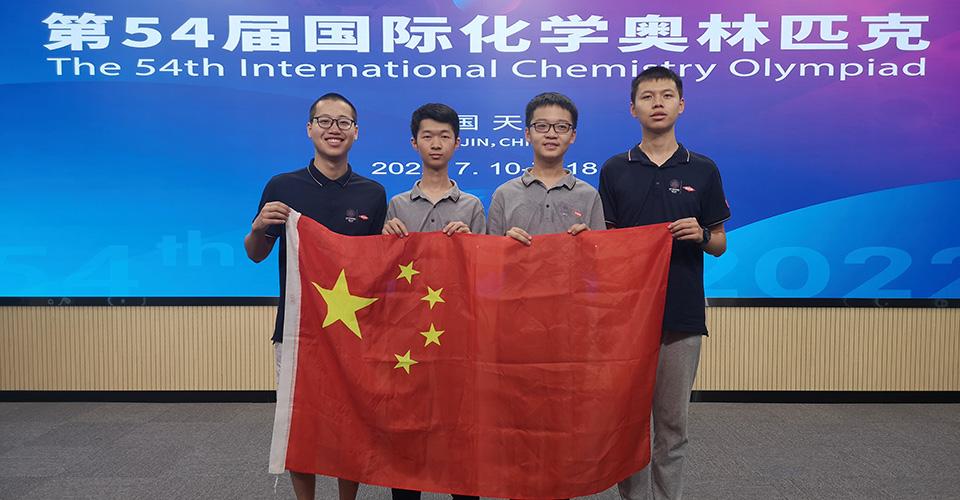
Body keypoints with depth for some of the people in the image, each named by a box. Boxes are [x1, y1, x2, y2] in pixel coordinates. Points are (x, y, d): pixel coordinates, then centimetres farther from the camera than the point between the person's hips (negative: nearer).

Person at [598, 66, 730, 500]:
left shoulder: (703, 170, 5)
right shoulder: (614, 170, 4)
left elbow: (719, 245, 7)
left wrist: (700, 234, -14)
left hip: (682, 314, 0)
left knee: (673, 423, 10)